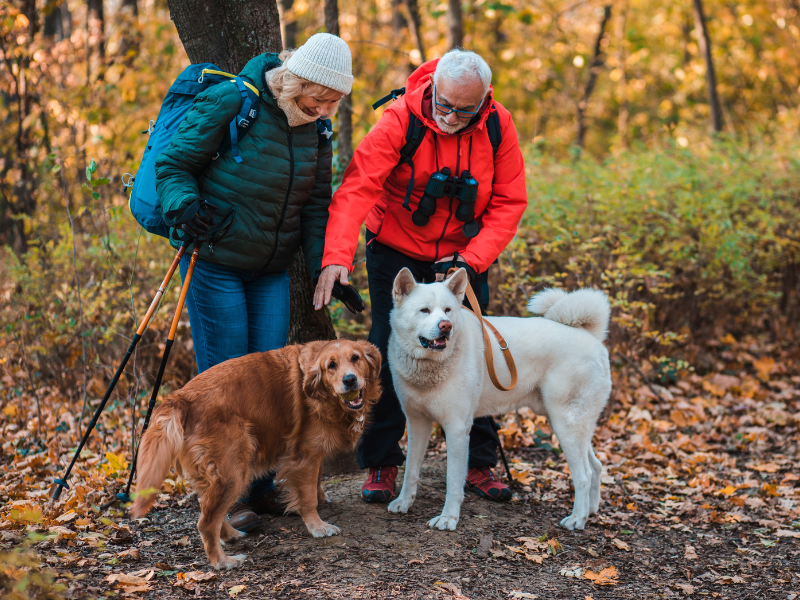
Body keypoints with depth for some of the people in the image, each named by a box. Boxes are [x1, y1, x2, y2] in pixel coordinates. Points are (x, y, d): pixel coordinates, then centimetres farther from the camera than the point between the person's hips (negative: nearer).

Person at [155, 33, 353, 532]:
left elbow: (316, 205, 9)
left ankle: (262, 486, 20)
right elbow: (173, 165, -10)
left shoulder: (315, 128, 3)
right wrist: (186, 209, -28)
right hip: (216, 262, -5)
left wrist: (324, 267, -1)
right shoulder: (229, 103, -15)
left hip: (272, 270, 6)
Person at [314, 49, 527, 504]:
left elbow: (509, 203, -8)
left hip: (464, 258, 2)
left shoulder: (499, 126, -13)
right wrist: (337, 256, -44)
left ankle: (478, 463, 17)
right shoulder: (400, 120, -22)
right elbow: (357, 188, -30)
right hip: (398, 256, -2)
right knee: (388, 357, -3)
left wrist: (471, 260, -21)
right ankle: (381, 464, 11)